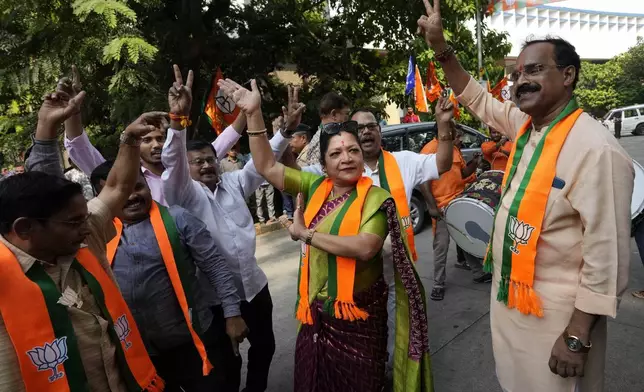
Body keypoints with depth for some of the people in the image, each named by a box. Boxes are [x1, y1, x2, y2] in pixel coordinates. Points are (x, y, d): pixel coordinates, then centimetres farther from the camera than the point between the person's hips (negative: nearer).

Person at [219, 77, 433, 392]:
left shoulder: (376, 198, -12)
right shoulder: (314, 187, 1)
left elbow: (365, 248, -27)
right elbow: (267, 166, 0)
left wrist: (306, 234, -20)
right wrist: (254, 114, -8)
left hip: (359, 313, -4)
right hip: (316, 310, 5)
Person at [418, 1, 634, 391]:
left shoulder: (596, 150, -22)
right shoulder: (524, 125, 0)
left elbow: (607, 257, -21)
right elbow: (477, 98, 17)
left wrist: (578, 337, -18)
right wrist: (441, 48, 8)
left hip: (555, 314, -7)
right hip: (508, 296, 7)